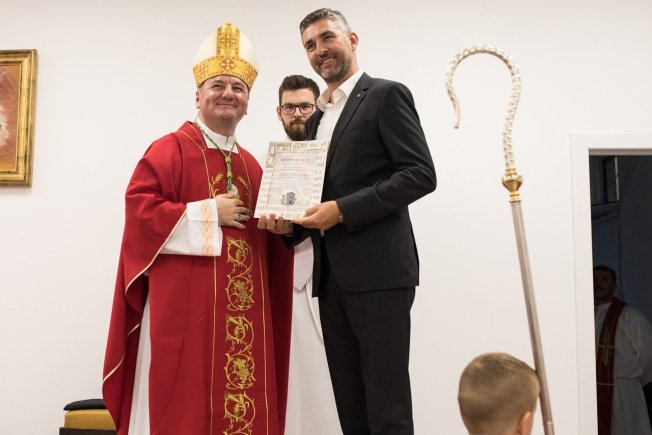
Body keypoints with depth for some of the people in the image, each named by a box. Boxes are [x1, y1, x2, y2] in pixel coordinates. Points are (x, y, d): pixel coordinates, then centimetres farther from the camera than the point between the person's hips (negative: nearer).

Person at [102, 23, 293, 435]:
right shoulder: (169, 149, -2)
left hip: (243, 309, 6)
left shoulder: (251, 165, 18)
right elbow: (139, 208, -13)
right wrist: (209, 212, -15)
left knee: (243, 402, 7)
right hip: (184, 308, -6)